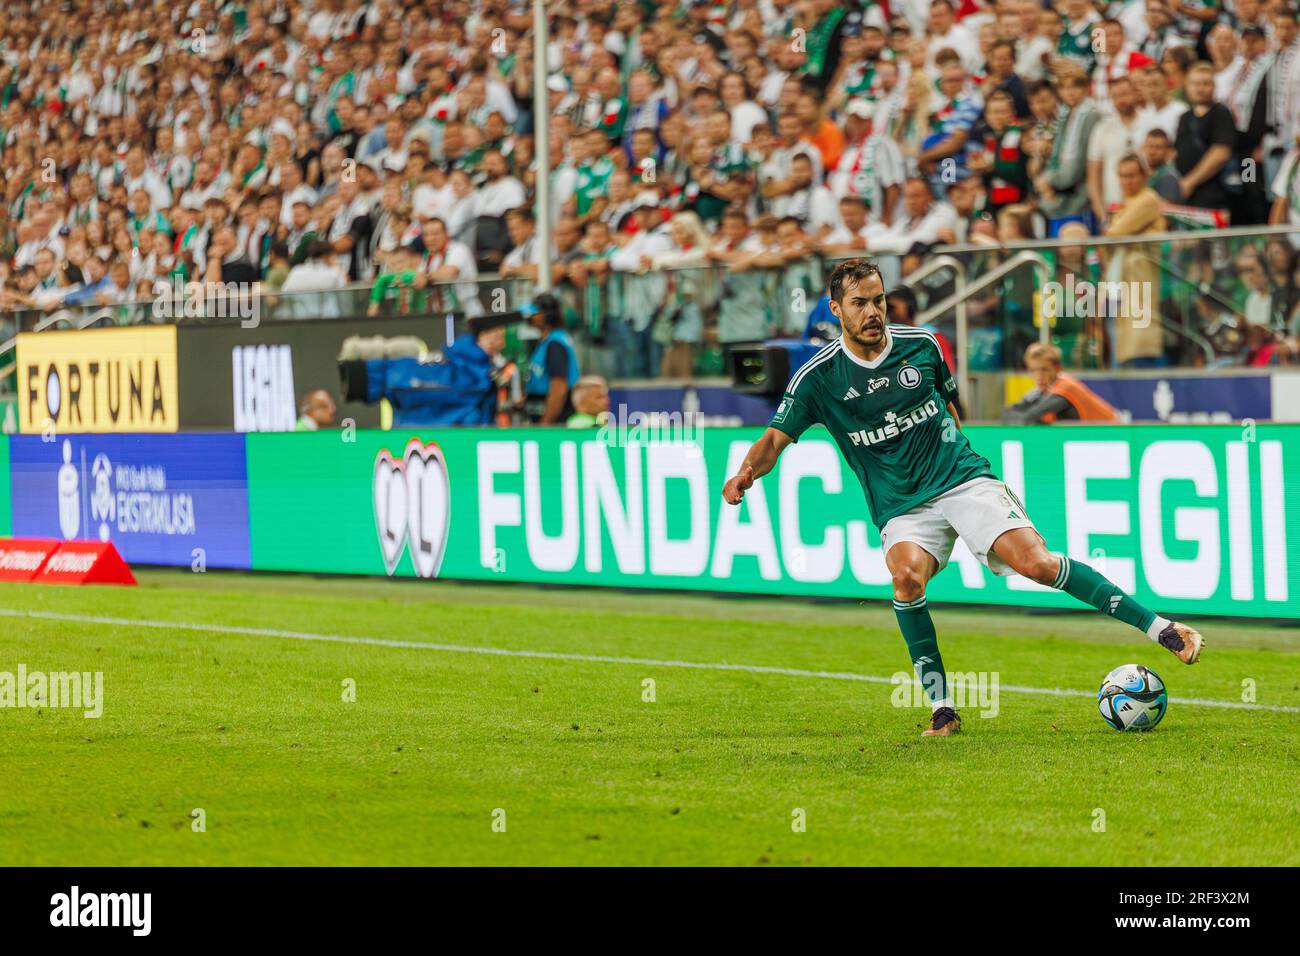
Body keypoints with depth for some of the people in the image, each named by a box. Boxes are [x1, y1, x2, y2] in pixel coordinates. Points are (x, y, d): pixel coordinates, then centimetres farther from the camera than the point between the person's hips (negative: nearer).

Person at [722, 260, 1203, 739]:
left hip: (963, 479, 0)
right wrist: (745, 473, -21)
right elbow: (776, 438, -2)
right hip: (901, 508, 0)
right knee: (907, 574, -32)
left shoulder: (921, 345, 2)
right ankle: (942, 712, -23)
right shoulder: (818, 376, -4)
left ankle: (1159, 627, -11)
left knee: (1036, 563, -20)